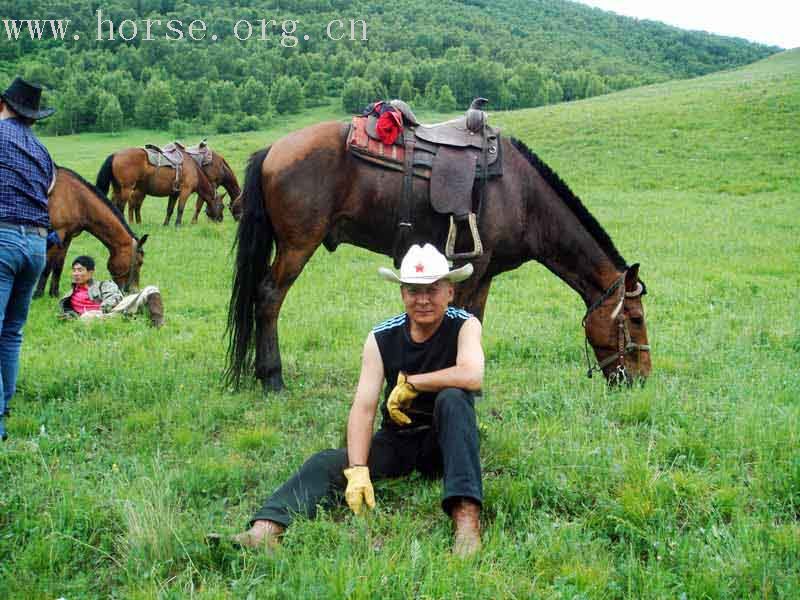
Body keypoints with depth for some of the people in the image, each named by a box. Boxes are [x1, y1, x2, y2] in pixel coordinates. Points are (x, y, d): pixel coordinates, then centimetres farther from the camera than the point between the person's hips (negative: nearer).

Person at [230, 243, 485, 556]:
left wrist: (409, 383, -23)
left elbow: (472, 376, -34)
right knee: (326, 463, -20)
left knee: (452, 398, -34)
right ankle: (263, 531, -40)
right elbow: (363, 408, -15)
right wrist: (358, 470, -30)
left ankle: (467, 519, -43)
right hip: (396, 438, 3)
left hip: (446, 440, -2)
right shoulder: (382, 338, -7)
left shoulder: (464, 325, -13)